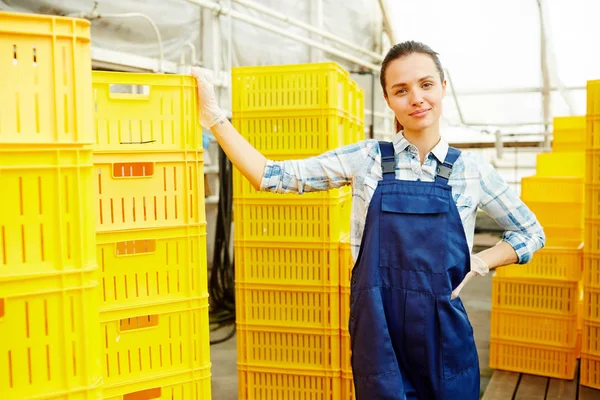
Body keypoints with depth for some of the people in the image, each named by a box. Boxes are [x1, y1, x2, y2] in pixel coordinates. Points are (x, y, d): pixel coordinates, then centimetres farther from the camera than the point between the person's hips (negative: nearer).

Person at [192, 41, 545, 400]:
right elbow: (274, 178, -6)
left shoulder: (472, 169, -1)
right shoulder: (367, 159, -3)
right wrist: (215, 118, -7)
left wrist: (477, 264, -5)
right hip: (377, 333, 0)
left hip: (442, 337, 1)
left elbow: (532, 233, 10)